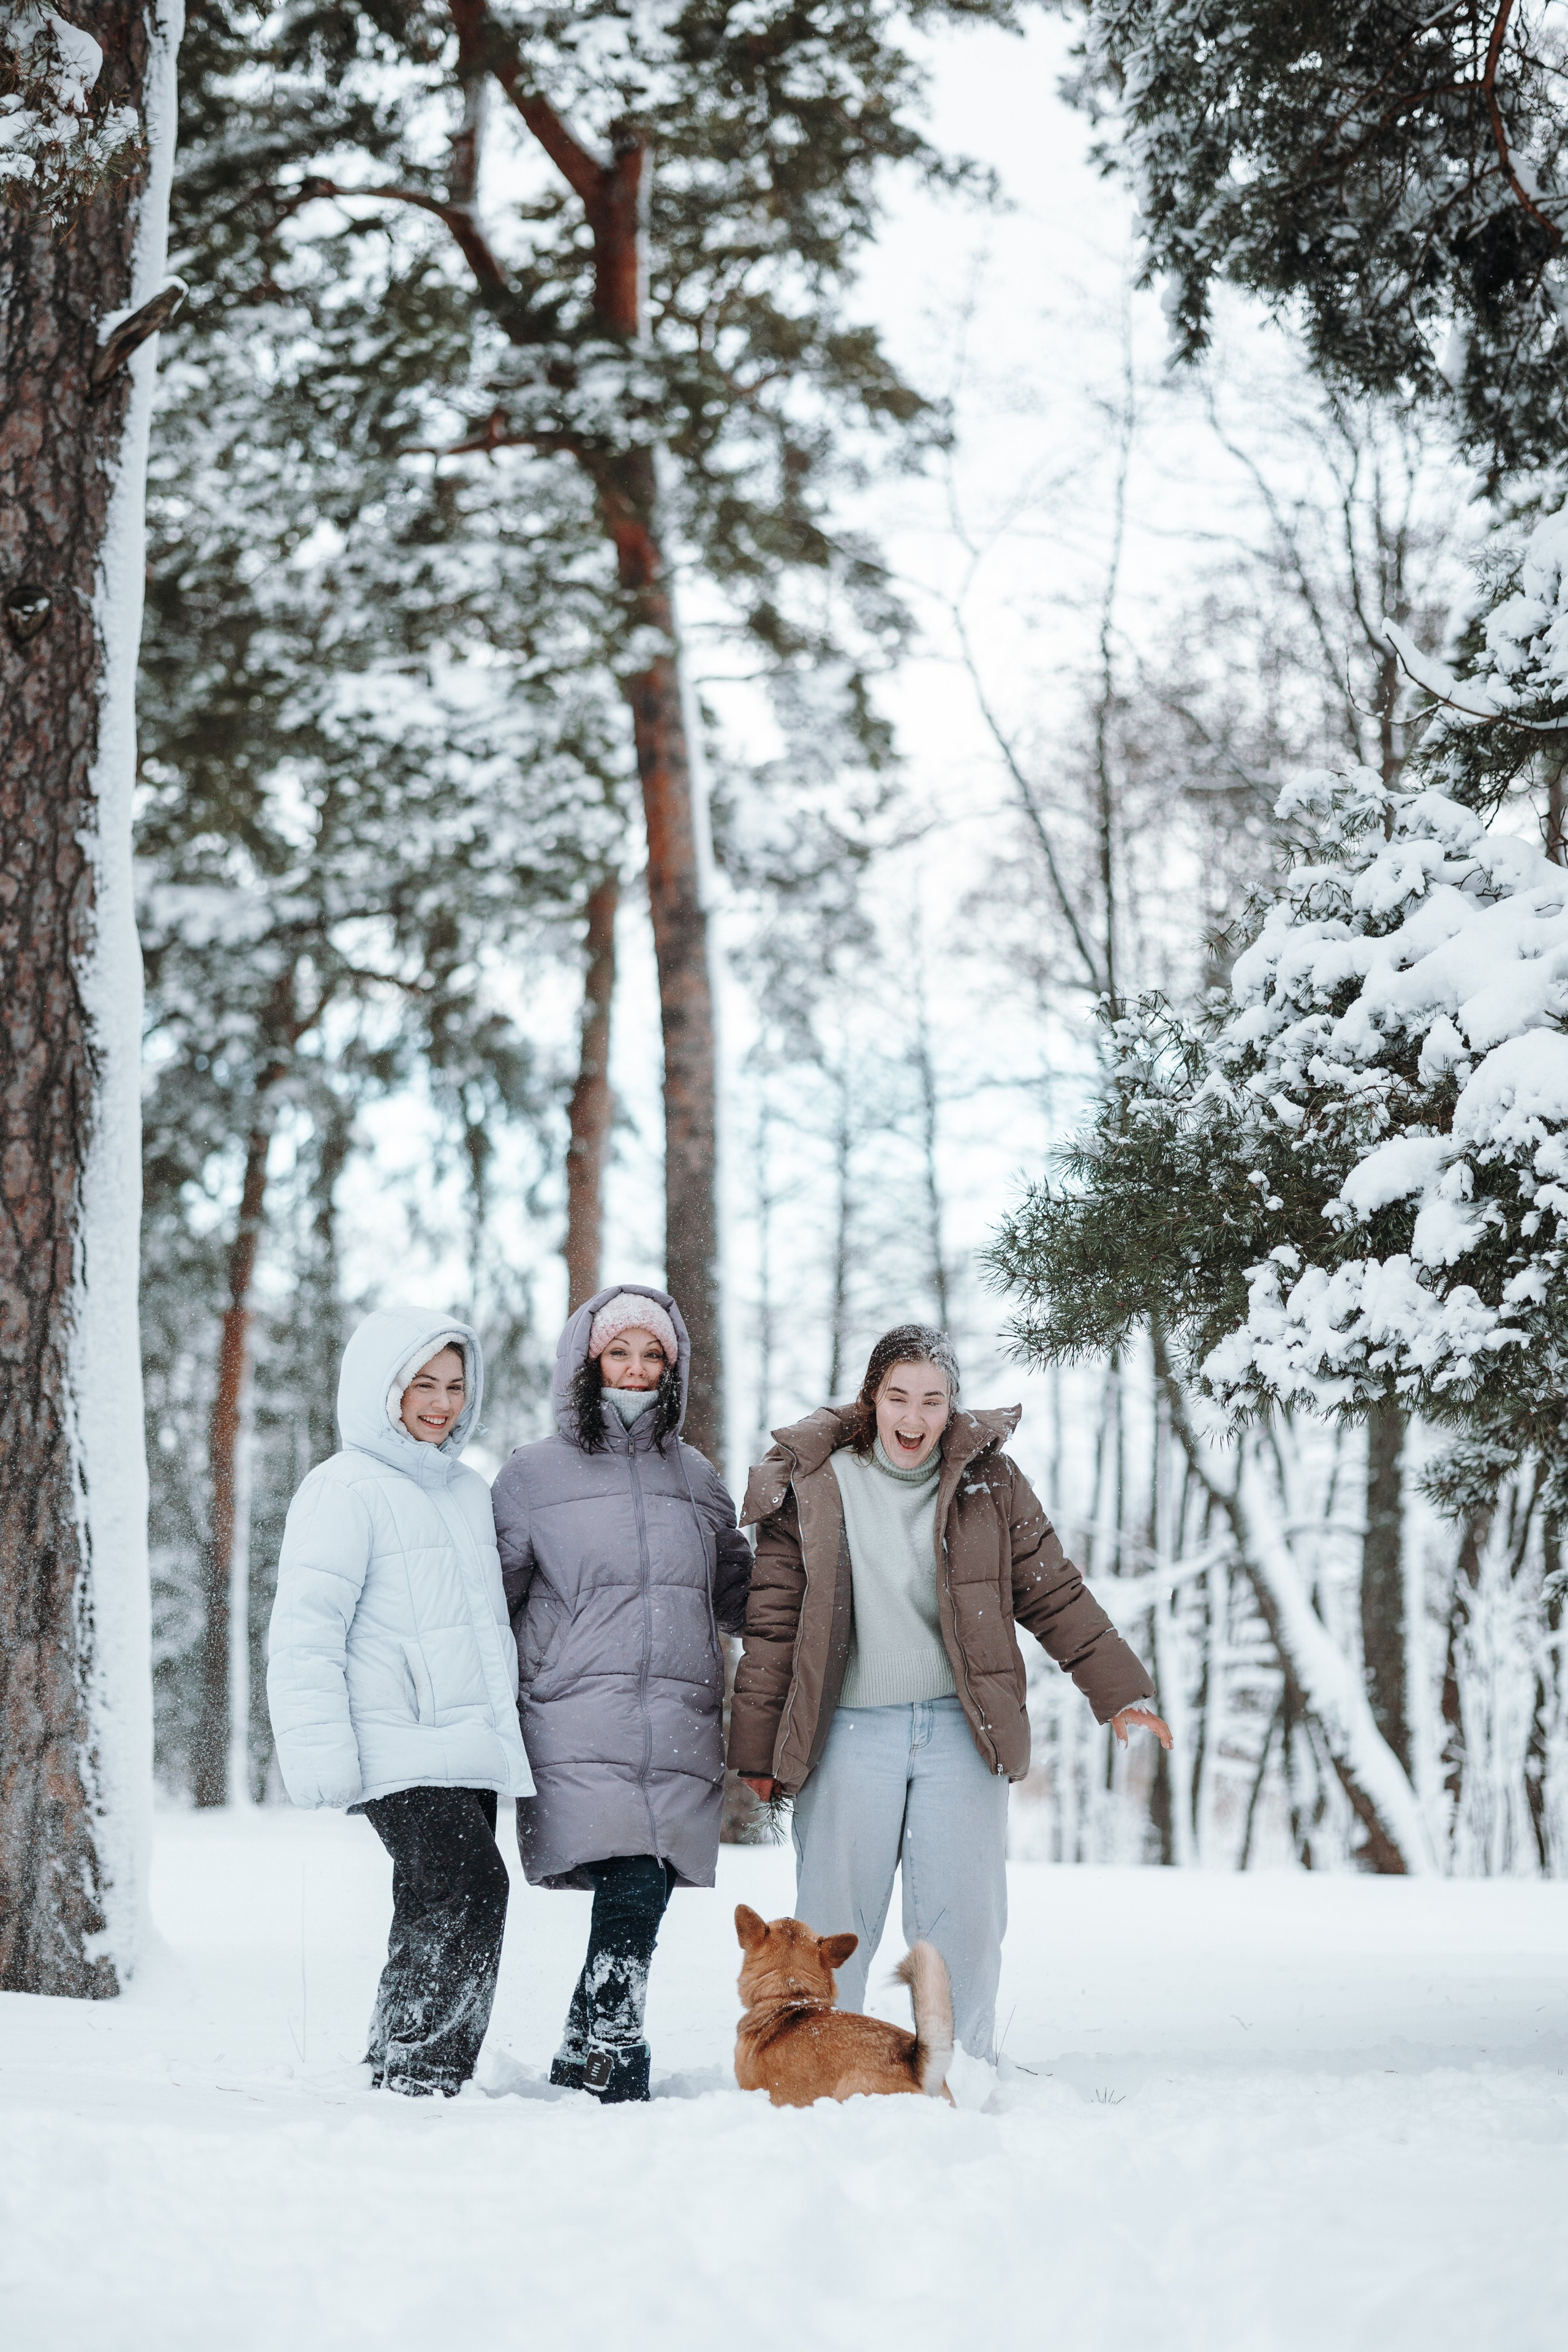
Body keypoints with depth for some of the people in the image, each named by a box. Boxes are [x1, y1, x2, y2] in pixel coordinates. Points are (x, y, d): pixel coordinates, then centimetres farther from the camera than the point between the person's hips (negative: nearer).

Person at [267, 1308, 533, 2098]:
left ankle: (400, 2074, 15)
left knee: (439, 1914, 8)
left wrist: (507, 1721, 29)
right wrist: (321, 1750, -17)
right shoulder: (345, 1491, -5)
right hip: (399, 1752, -8)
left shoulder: (468, 1491, 20)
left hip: (470, 1749, 8)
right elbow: (306, 1627, -10)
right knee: (468, 1889, -21)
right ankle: (419, 2078, -16)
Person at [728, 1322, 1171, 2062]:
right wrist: (759, 1747, 4)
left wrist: (1118, 1690, 6)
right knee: (832, 1927, 1)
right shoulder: (813, 1487, 2)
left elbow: (1054, 1596, 10)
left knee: (962, 1919, -1)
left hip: (959, 1731, 1)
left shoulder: (989, 1481, 5)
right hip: (849, 1732, -1)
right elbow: (774, 1624, 5)